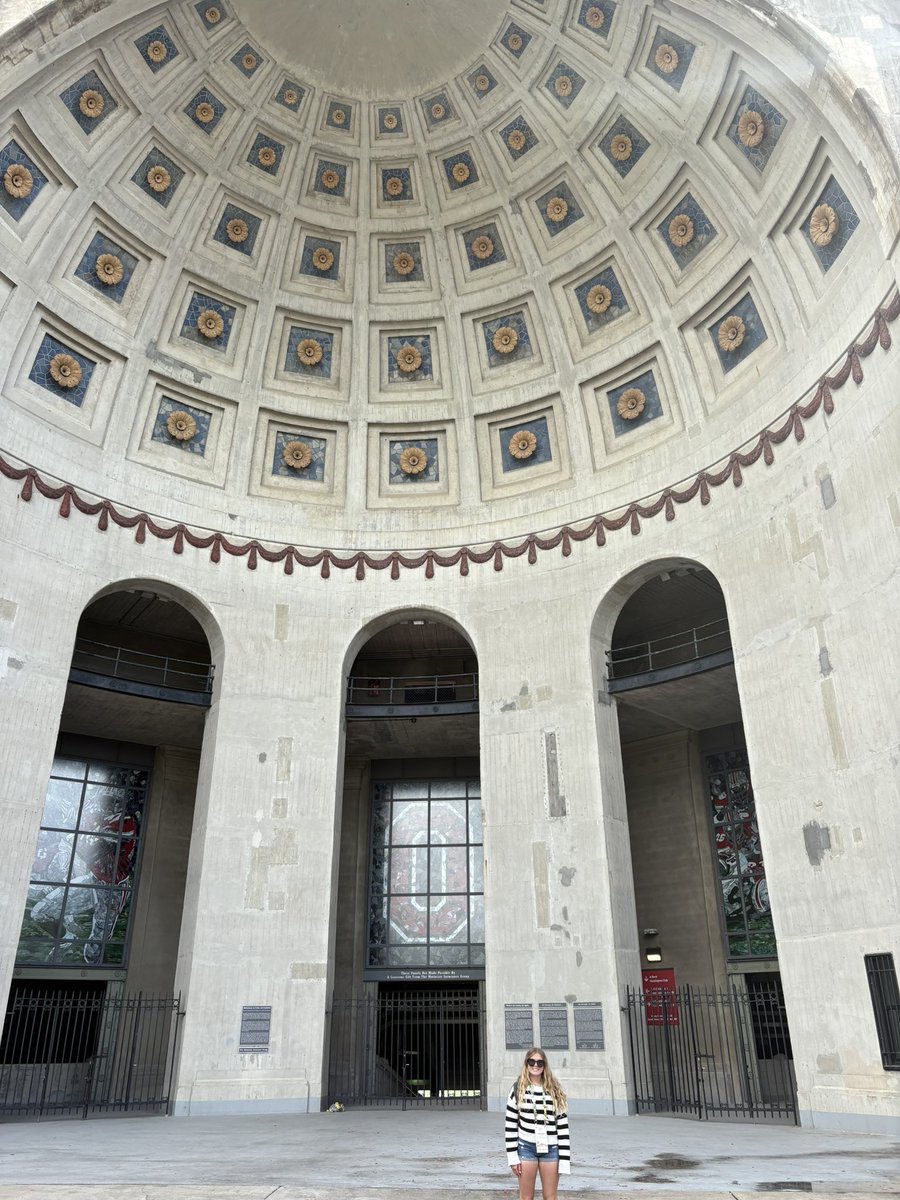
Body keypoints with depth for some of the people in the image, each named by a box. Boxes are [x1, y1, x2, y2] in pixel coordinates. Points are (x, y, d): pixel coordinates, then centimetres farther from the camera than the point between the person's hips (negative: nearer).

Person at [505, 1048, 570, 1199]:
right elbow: (511, 1124, 0)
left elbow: (563, 1124, 3)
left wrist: (564, 1158, -2)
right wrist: (513, 1156, -5)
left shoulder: (555, 1090, 4)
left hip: (550, 1149, 1)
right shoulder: (518, 1089, 0)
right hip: (526, 1147, -1)